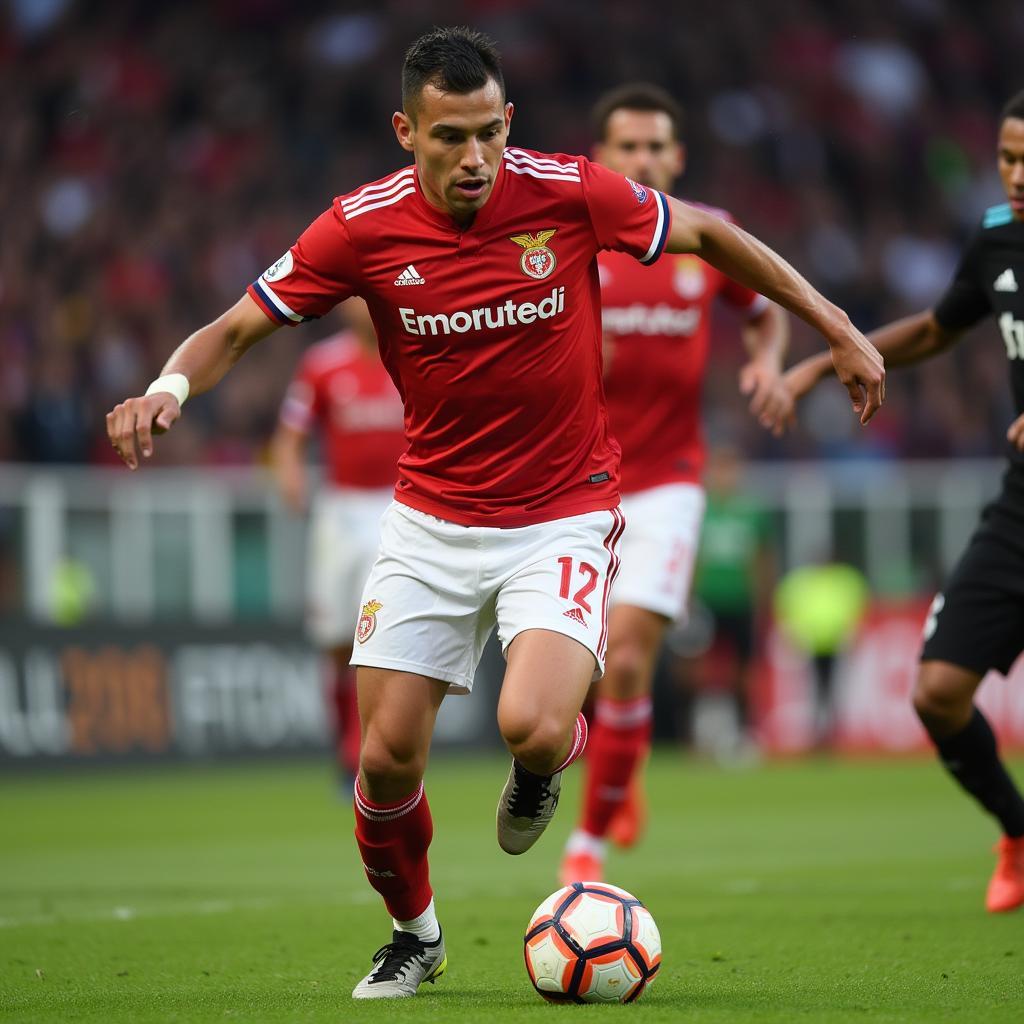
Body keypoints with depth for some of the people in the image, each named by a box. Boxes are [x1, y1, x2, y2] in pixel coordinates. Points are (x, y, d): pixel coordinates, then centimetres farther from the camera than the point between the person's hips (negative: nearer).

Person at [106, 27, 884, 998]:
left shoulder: (571, 194, -14)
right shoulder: (363, 227, -11)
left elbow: (709, 234, 1)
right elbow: (237, 327, -3)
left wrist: (837, 328, 2)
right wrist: (169, 386, -25)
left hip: (562, 517, -2)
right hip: (430, 520, 2)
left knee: (531, 728, -25)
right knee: (387, 759, -1)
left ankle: (543, 768, 15)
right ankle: (415, 935, 29)